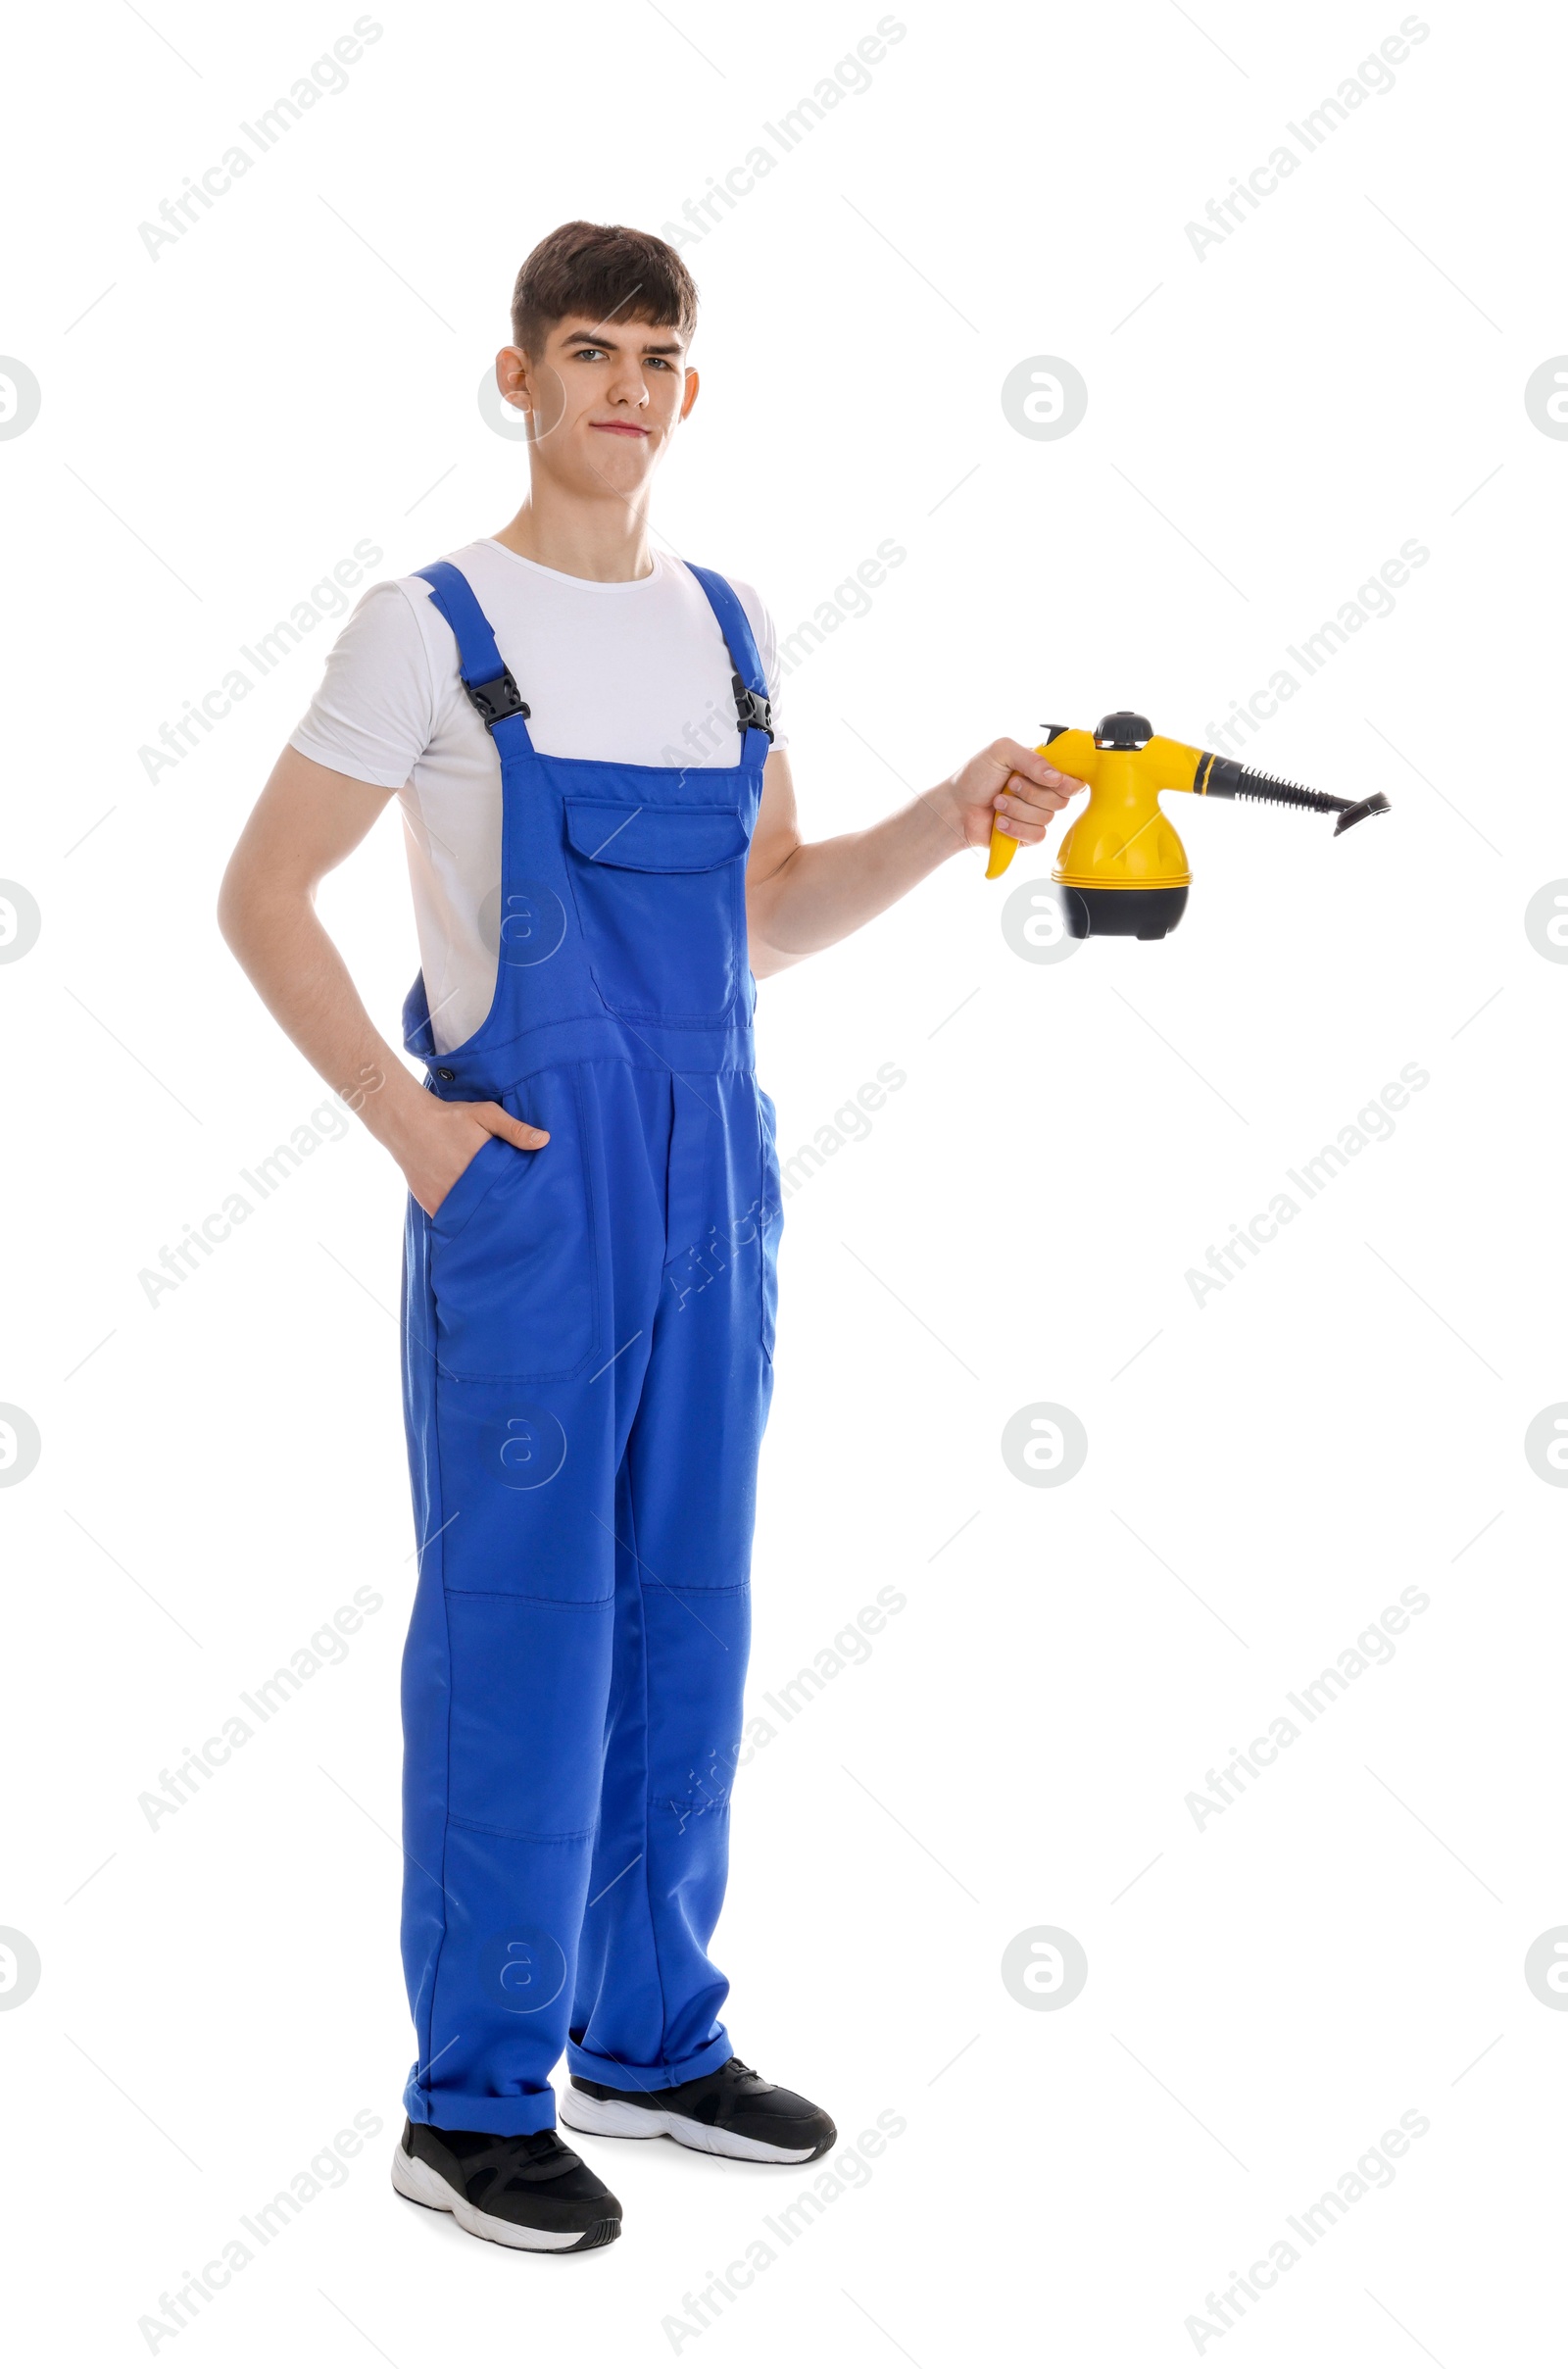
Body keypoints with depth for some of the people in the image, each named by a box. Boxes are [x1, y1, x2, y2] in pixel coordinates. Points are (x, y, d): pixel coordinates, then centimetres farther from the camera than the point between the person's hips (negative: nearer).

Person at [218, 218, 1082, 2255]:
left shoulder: (730, 627, 13)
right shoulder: (433, 629, -3)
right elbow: (263, 898, -2)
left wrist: (951, 818, 4)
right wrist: (406, 1118, -11)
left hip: (713, 1171, 6)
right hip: (526, 1176, -6)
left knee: (688, 1614, 11)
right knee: (519, 1624, -3)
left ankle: (648, 2037, 25)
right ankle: (474, 2103, 7)